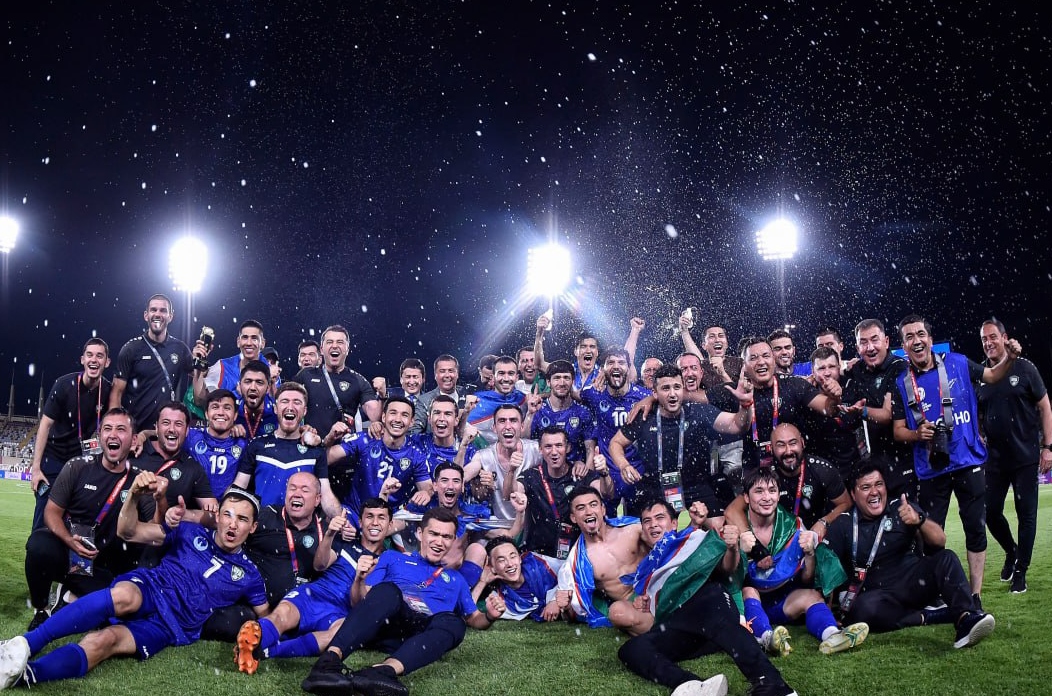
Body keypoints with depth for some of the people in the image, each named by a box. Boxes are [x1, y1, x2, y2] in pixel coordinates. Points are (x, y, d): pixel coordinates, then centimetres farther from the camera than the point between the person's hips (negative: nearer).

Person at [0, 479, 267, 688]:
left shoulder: (247, 575, 9)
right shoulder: (191, 533, 8)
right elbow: (129, 532, 3)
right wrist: (135, 495, -15)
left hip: (169, 628, 0)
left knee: (103, 641, -30)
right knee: (124, 596, -37)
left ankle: (24, 673, -47)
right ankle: (24, 645, -41)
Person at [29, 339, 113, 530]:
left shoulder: (109, 391, -8)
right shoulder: (65, 384, -16)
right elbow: (45, 425, -13)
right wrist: (36, 467, -15)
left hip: (82, 459, 2)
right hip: (53, 457, -2)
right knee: (44, 517, -5)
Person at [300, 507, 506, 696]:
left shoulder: (455, 580, 33)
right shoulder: (392, 558, 25)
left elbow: (474, 619, 30)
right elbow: (358, 603, 17)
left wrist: (489, 616, 6)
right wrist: (359, 580, -6)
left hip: (419, 637, 2)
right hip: (381, 626, -2)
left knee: (453, 622, -34)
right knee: (388, 591, -36)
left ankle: (383, 670, -57)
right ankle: (329, 661, -55)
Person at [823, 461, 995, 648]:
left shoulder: (901, 508, 7)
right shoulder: (843, 525, 4)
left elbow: (939, 542, -4)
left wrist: (919, 520, -24)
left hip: (915, 582, 2)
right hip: (878, 594, -2)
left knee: (946, 558, -22)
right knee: (863, 609, -34)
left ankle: (965, 618, -40)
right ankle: (926, 616, -21)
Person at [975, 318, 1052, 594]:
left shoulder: (1024, 368, -4)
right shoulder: (979, 376, 4)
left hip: (1025, 457, -3)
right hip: (995, 459, 3)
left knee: (1026, 514, 1)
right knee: (991, 512, 4)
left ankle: (1020, 571, 12)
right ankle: (1011, 551, 31)